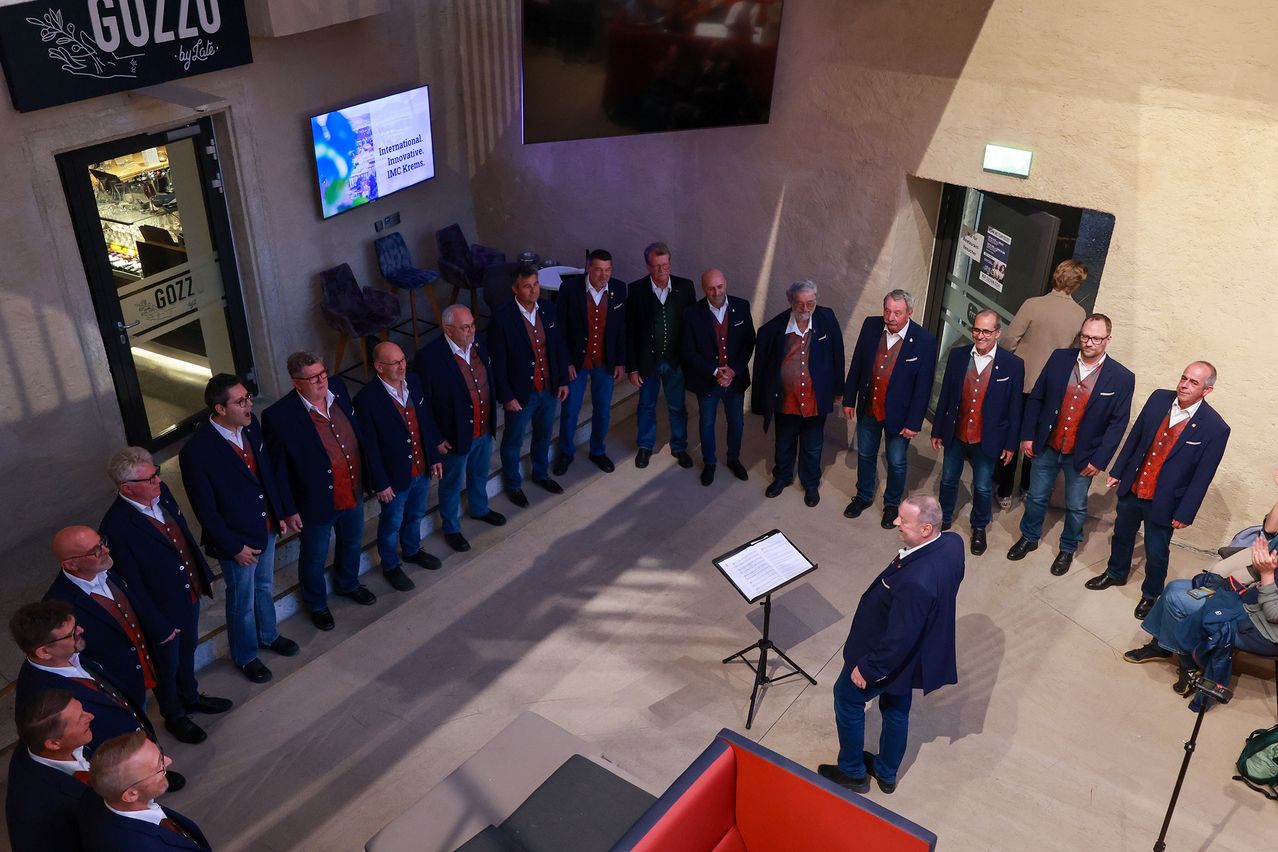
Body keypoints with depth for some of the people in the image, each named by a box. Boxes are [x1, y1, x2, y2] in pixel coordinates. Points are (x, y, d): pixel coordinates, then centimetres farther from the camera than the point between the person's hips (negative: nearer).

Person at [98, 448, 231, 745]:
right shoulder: (116, 528, -33)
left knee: (188, 650, 29)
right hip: (162, 610, -6)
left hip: (190, 594, 7)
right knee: (167, 665, 20)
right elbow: (132, 585, -24)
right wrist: (157, 626, -17)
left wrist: (205, 574, 12)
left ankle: (191, 698, 55)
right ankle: (174, 717, 46)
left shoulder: (162, 492, -11)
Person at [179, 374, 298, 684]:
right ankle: (245, 656, 42)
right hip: (236, 540, -6)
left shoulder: (251, 425, -10)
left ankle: (268, 635, 54)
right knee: (242, 601, 18)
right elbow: (205, 510, -21)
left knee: (264, 587, 29)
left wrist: (280, 514, 7)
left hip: (266, 528, 6)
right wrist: (234, 547, -16)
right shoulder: (196, 452, -29)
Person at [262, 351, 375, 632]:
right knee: (314, 557, 20)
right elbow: (277, 469, -17)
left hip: (353, 492, 5)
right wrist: (288, 510, -11)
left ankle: (348, 584, 58)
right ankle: (316, 604, 48)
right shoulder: (278, 416, -28)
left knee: (352, 543, 29)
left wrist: (365, 477, 11)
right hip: (316, 502, -5)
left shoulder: (338, 388, -11)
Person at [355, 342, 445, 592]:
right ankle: (390, 566, 42)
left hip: (422, 469, 6)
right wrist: (380, 484, -15)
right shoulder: (367, 399, -27)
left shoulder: (414, 383, -8)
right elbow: (369, 447, -20)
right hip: (395, 476, -6)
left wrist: (434, 457, 8)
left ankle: (412, 551, 54)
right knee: (392, 524, 18)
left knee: (415, 515, 28)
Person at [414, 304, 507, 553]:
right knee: (452, 484, 18)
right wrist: (436, 439, -16)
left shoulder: (478, 342, -8)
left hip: (484, 429, 6)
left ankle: (479, 509, 56)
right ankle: (451, 528, 40)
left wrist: (492, 417, 12)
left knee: (479, 475, 30)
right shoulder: (429, 356, -27)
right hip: (455, 436, -6)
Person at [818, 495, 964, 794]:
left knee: (847, 699, 20)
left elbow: (898, 640, -32)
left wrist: (867, 668, -17)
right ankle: (886, 773, 52)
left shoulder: (915, 582, -43)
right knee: (896, 709, 29)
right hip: (919, 652, 8)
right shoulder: (952, 544, -18)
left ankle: (852, 772, 42)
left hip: (889, 657, -8)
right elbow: (953, 582, 4)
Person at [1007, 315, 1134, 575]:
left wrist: (1099, 460, -11)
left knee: (1076, 507, 14)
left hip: (1082, 455, -2)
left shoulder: (1121, 378, -13)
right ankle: (1029, 537, 40)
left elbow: (1118, 424, -9)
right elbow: (1036, 398, 0)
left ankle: (1068, 548, 37)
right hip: (1046, 447, 2)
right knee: (1036, 497, 17)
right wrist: (1027, 435, -2)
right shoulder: (1060, 358, -7)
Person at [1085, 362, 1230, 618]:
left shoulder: (1215, 428, -21)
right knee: (1122, 534, 24)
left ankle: (1151, 594, 38)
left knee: (1156, 553, 13)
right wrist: (1118, 470, 8)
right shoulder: (1159, 398, -8)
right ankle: (1116, 573, 50)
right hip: (1132, 488, 4)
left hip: (1164, 501, -4)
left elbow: (1202, 477, -15)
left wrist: (1184, 514, -12)